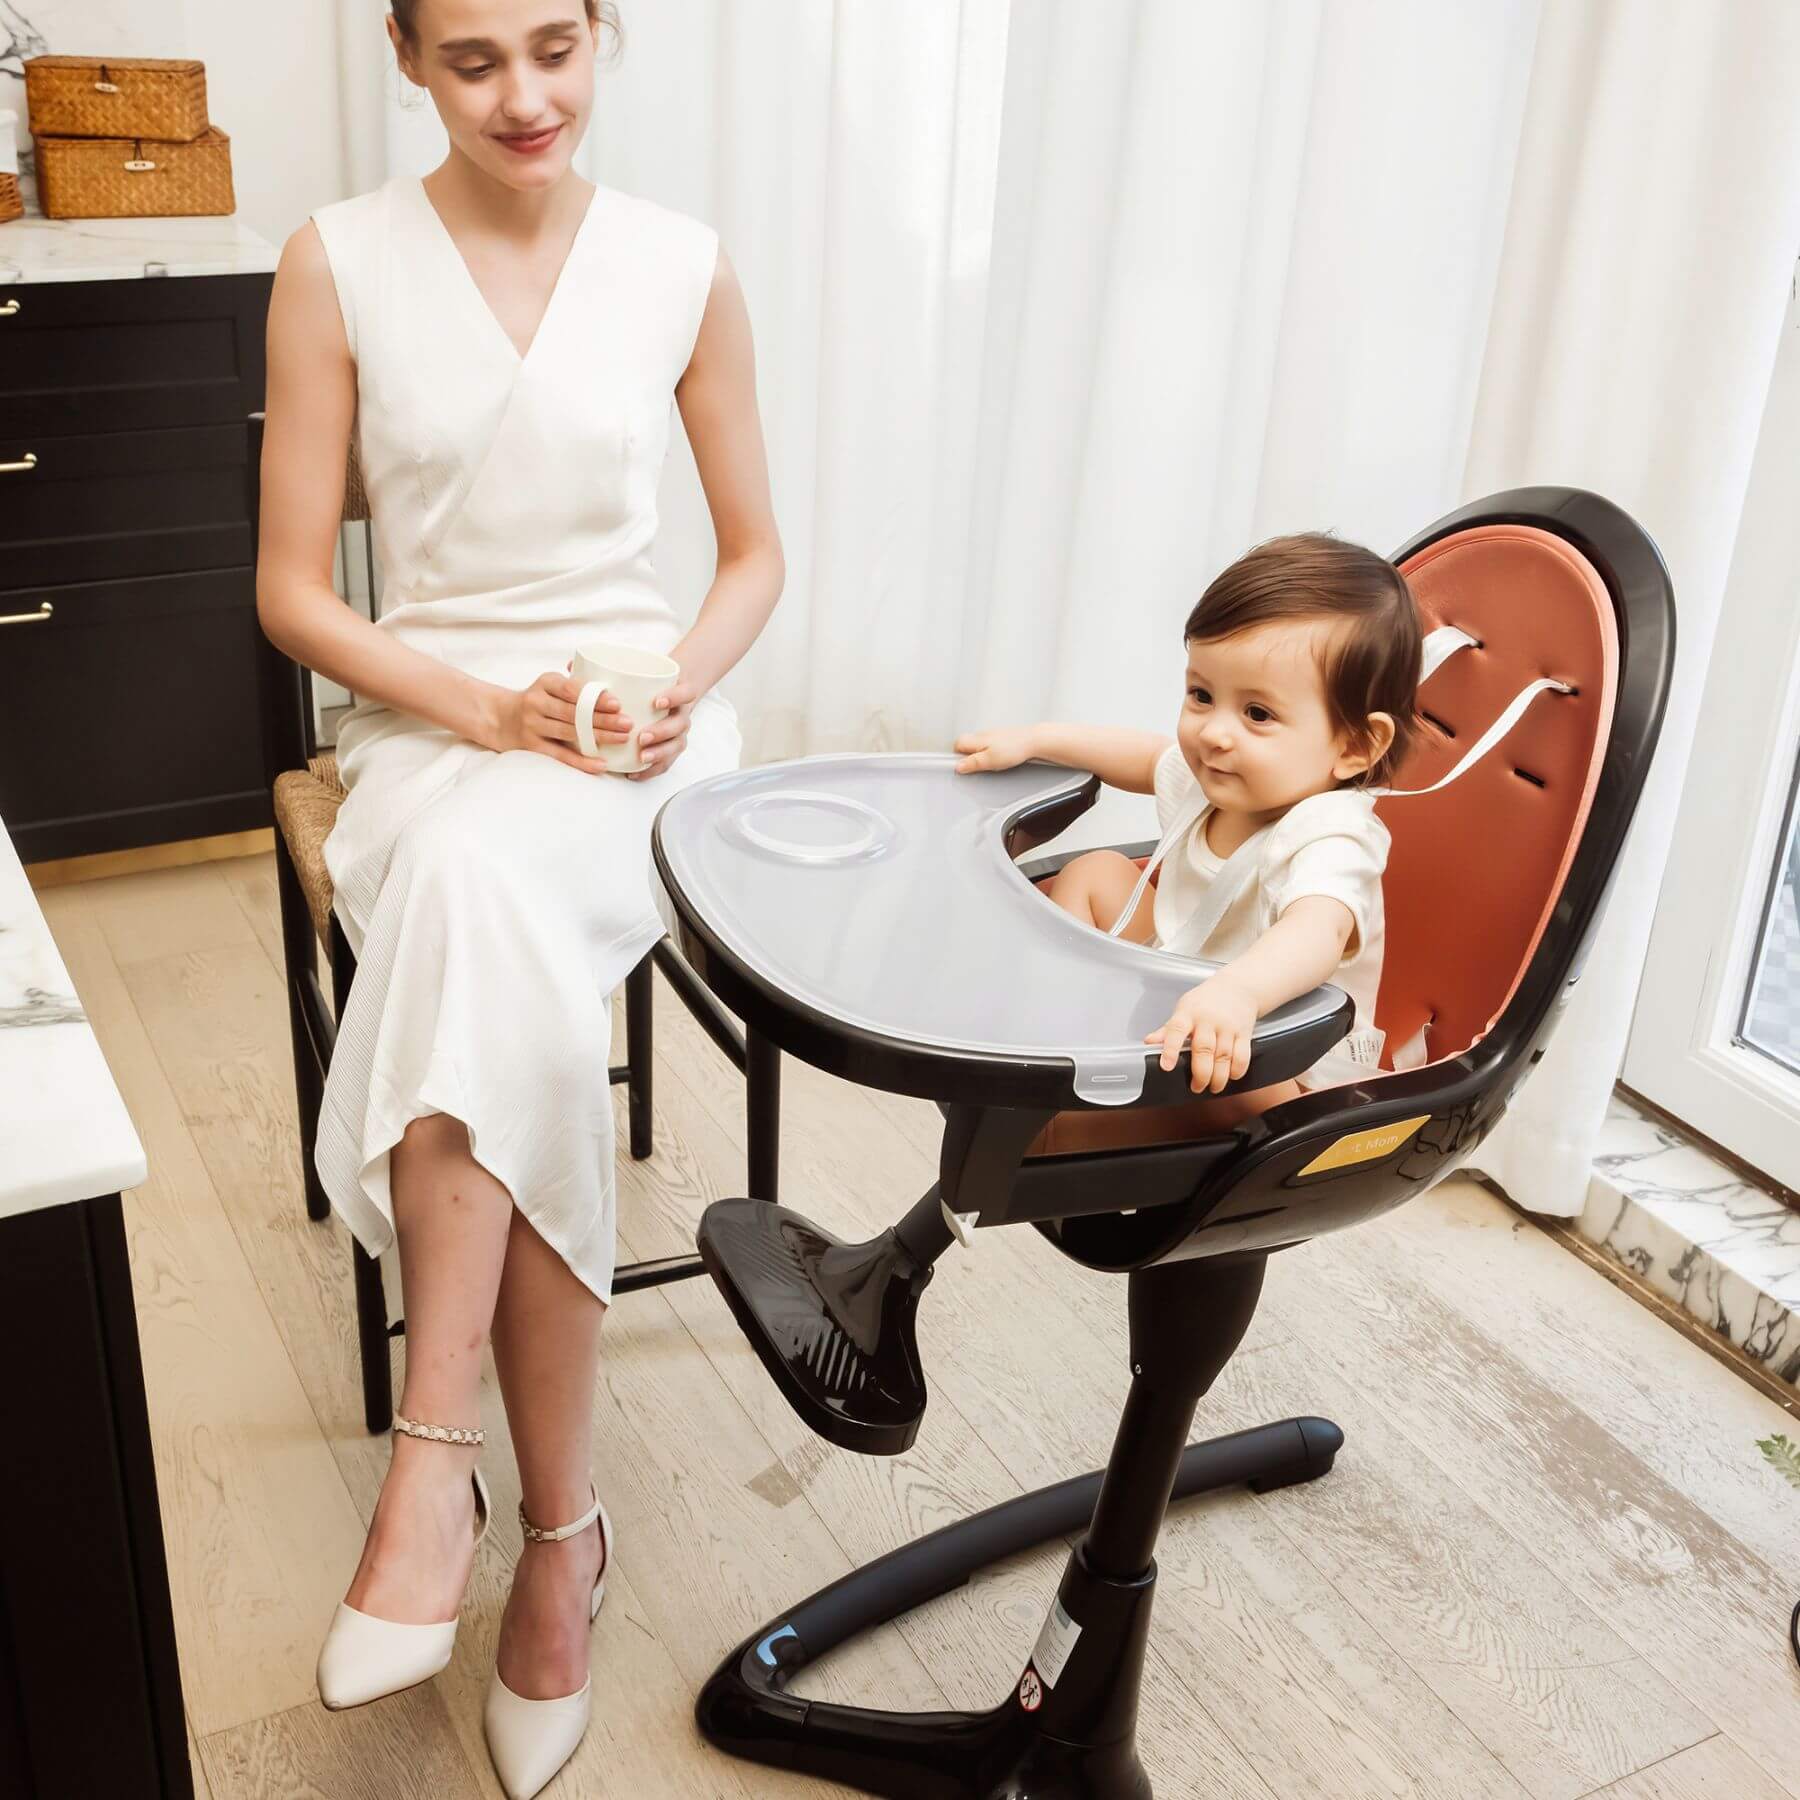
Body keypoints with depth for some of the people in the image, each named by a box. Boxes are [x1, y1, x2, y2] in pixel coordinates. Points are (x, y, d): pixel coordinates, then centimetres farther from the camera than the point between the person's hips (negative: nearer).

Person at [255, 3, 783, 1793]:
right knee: (523, 1019, -32)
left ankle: (436, 1459, -23)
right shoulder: (339, 262, -2)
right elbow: (291, 588, -2)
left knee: (486, 882, -34)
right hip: (428, 719, 0)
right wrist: (486, 709, -16)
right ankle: (557, 1525, -18)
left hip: (634, 727, 0)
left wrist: (678, 680, -11)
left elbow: (755, 552, 9)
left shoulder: (683, 267, 2)